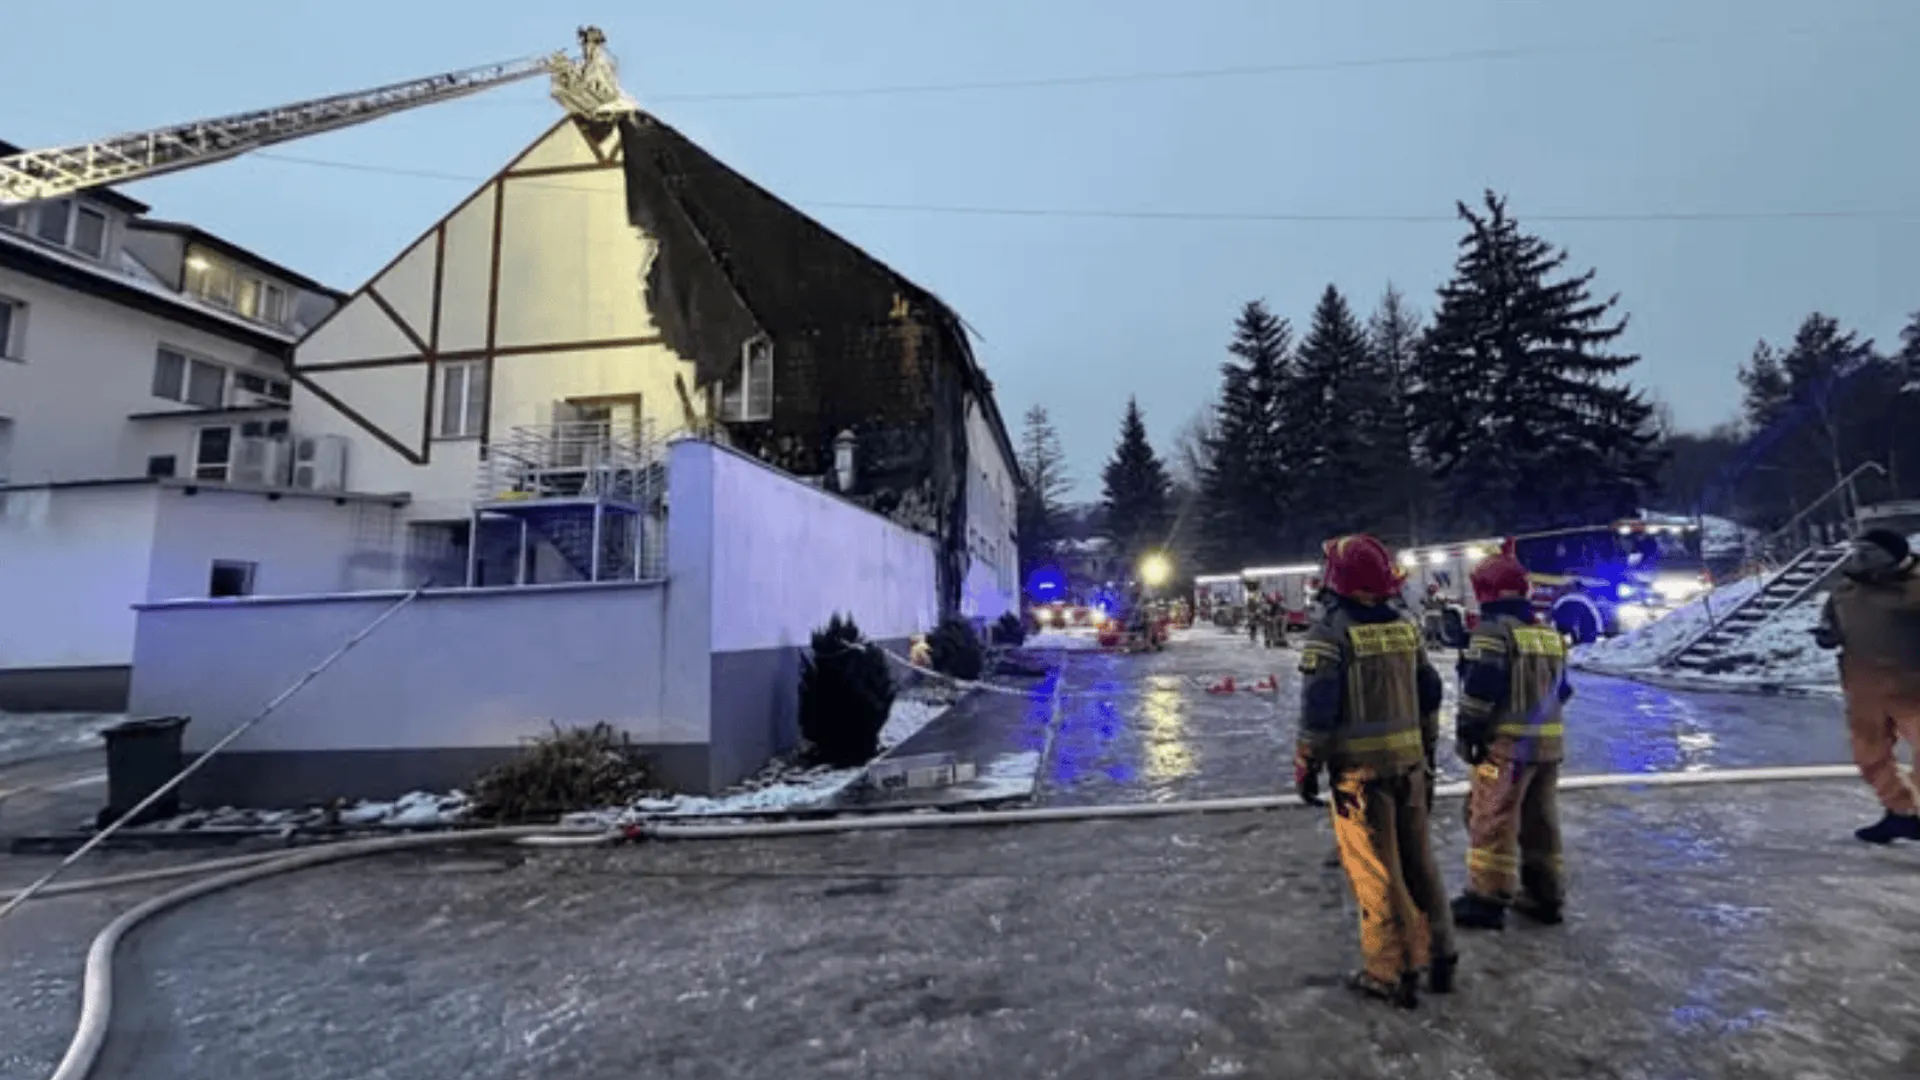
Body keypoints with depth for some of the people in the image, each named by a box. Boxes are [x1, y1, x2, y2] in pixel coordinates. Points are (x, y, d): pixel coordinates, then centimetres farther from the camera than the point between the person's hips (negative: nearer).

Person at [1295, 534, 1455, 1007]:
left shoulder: (1330, 633, -15)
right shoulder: (1405, 627, 5)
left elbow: (1317, 710, -17)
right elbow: (1429, 695, 12)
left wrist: (1306, 767, -7)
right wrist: (1426, 752, 23)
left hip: (1360, 769, -6)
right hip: (1409, 764, 6)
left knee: (1376, 873, 4)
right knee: (1418, 862, 19)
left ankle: (1392, 974, 14)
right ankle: (1439, 958, 31)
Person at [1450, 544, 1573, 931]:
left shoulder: (1493, 630, -14)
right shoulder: (1549, 633, 12)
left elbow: (1480, 688, -19)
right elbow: (1561, 689, 18)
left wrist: (1466, 732, -12)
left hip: (1506, 743, -8)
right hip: (1549, 742, 8)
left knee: (1493, 820, -2)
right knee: (1540, 820, 17)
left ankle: (1488, 898, 3)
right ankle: (1545, 895, 25)